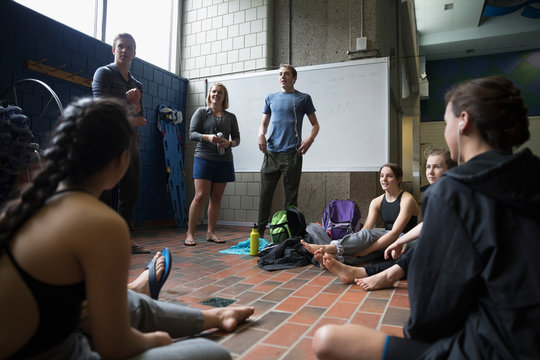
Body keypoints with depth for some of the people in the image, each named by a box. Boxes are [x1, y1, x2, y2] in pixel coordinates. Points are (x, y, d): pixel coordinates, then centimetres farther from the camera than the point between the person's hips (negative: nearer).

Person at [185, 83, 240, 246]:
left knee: (217, 197, 4)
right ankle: (190, 233, -3)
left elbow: (237, 138, 13)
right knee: (200, 196, -11)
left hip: (224, 160, 3)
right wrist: (208, 137, -17)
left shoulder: (231, 117, 15)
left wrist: (229, 143, -9)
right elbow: (192, 134, 1)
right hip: (204, 158, -3)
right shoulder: (201, 112, 9)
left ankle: (211, 232, 13)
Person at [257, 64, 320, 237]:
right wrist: (261, 134, -2)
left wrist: (310, 138, -11)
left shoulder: (303, 98, 8)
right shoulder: (271, 98, 18)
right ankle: (260, 231, 10)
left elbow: (315, 124, 9)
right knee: (265, 194, 2)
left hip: (292, 153, -3)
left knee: (291, 196, 1)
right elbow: (264, 122, 20)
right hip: (271, 153, 3)